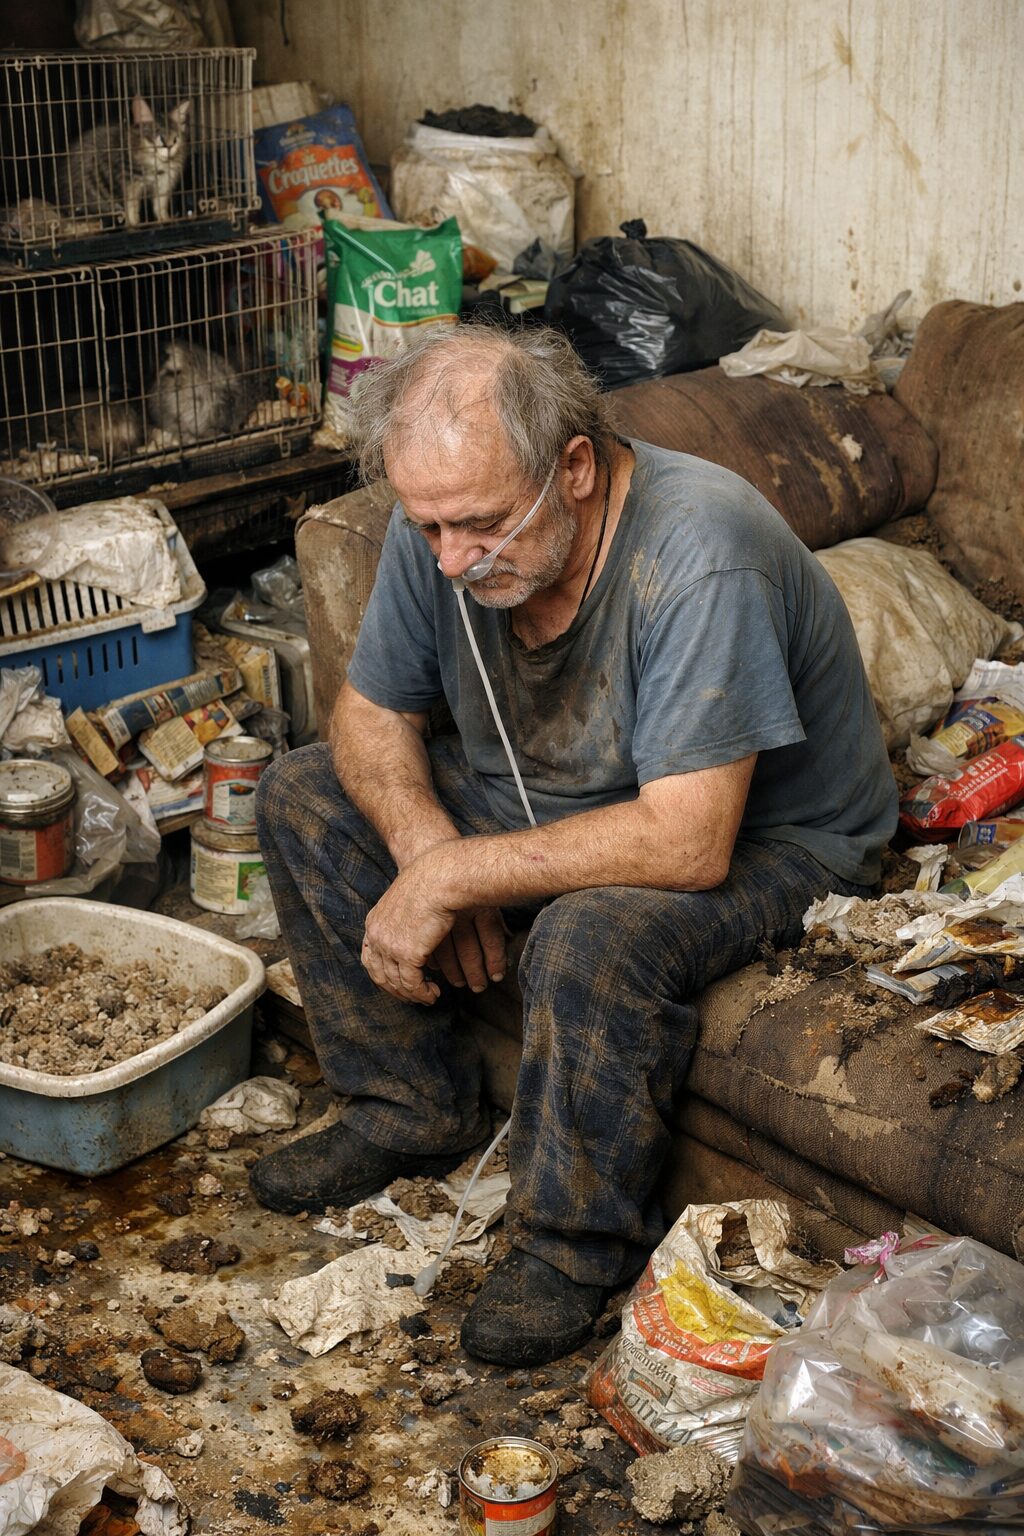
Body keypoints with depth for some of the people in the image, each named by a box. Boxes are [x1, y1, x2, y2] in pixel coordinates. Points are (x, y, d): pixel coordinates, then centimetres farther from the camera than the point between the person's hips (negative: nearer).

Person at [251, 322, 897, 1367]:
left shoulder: (699, 556, -35)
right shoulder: (443, 525, -15)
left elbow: (686, 844, -38)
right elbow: (370, 710, -1)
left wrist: (450, 876, -33)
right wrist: (426, 848, -21)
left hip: (760, 840, -7)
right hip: (543, 799, 7)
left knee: (592, 937, -37)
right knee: (302, 799, -1)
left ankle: (579, 1240, -10)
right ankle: (414, 1107, 10)